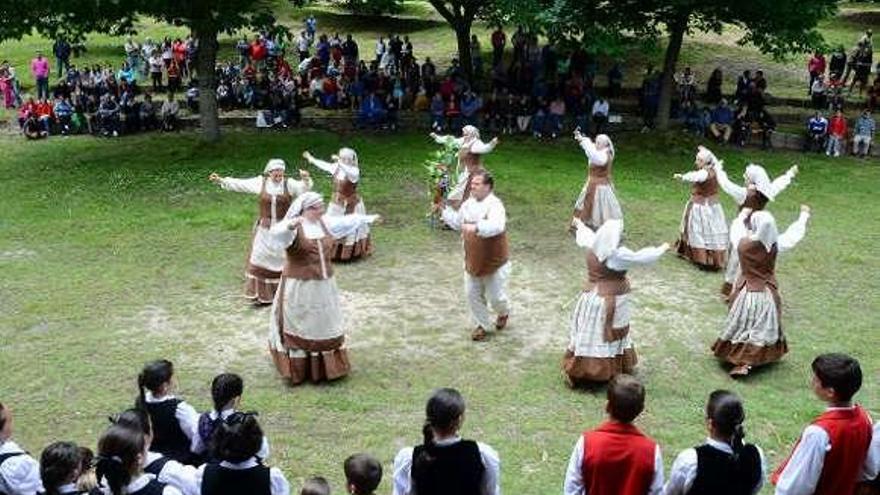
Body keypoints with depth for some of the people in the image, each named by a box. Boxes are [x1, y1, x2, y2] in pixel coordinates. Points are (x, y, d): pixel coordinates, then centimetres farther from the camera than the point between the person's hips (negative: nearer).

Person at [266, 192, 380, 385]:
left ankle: (322, 365, 28)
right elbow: (276, 232, -35)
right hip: (300, 287, -7)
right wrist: (290, 225, -56)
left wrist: (368, 218, 31)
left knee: (324, 325, 14)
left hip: (324, 286, 7)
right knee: (300, 327, 3)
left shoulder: (325, 223, 5)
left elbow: (346, 220, 20)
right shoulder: (293, 227, -15)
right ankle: (298, 369, 11)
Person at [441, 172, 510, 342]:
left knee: (495, 297, 6)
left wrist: (476, 227, -55)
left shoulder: (495, 205, -22)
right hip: (472, 262, 6)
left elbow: (496, 226, -42)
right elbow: (458, 223, 19)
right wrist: (445, 210, 11)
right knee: (473, 295, 10)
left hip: (495, 263, -6)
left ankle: (504, 313, 40)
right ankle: (481, 325, 29)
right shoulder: (468, 204, 1)